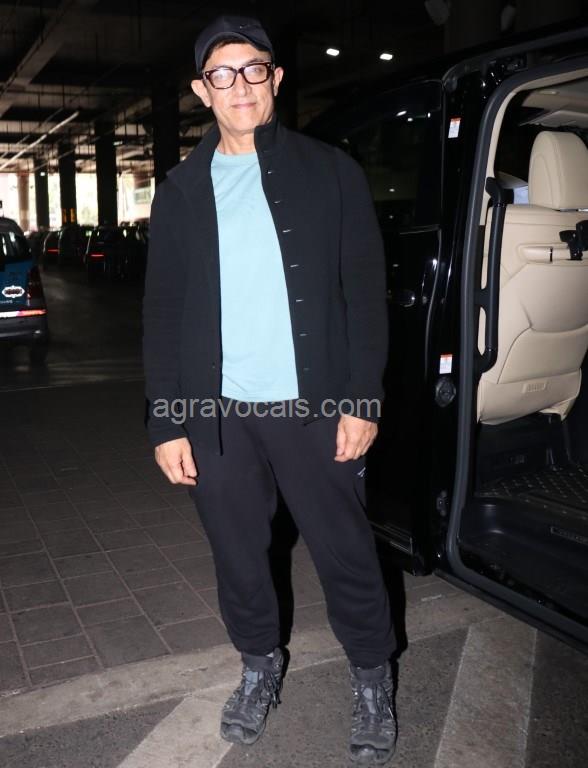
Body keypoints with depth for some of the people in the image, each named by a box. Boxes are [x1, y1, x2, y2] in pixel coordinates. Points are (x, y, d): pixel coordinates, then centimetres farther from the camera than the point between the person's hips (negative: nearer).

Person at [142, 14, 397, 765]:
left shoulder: (329, 172, 2)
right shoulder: (180, 192, 7)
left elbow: (364, 291, 0)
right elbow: (163, 314, 6)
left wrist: (362, 399, -8)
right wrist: (166, 422, 0)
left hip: (314, 406, -2)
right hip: (218, 413, 2)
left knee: (346, 555, 6)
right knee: (237, 557, 13)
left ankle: (372, 682, 29)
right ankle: (260, 667, 38)